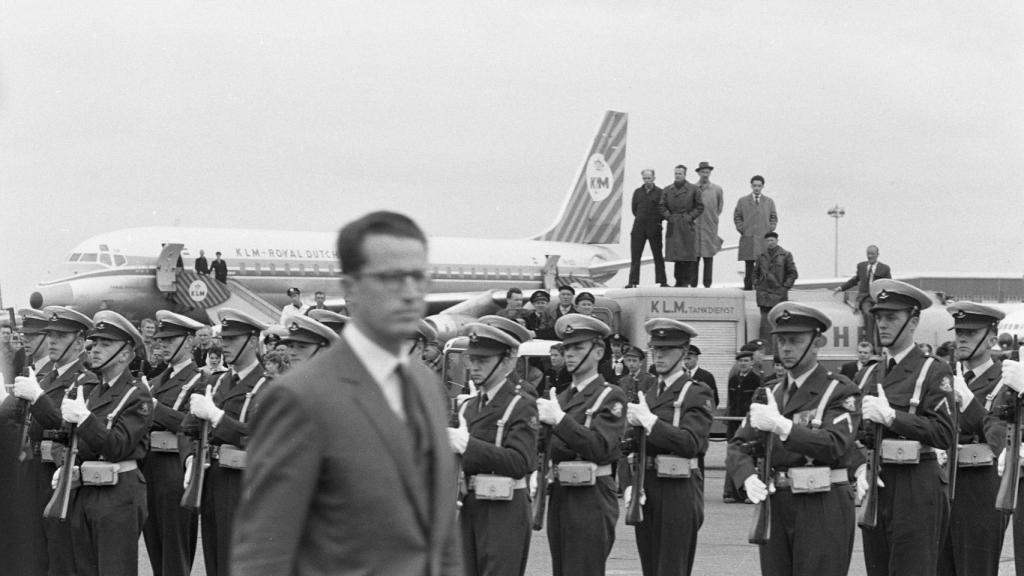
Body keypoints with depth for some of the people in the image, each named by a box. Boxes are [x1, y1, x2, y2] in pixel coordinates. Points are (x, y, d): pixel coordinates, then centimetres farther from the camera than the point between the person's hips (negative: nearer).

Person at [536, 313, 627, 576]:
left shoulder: (610, 396, -7)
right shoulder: (561, 397, 16)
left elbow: (602, 447, -20)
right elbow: (548, 446, 18)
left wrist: (559, 419, -24)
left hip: (592, 498, -7)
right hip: (559, 495, 7)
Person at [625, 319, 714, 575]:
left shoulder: (697, 394, -5)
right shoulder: (647, 395, 17)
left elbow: (690, 443, -18)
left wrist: (648, 420, -20)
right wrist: (629, 485, 1)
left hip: (679, 493, -6)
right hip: (645, 491, 6)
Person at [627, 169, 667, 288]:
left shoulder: (660, 193, 0)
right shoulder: (637, 192, 10)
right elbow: (634, 209, 15)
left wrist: (658, 220, -1)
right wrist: (641, 219, 9)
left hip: (654, 229, -3)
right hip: (639, 228, 3)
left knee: (658, 256, 2)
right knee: (635, 256, 0)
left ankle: (662, 281, 6)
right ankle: (633, 281, 2)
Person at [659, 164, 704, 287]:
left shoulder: (692, 189, 4)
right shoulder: (667, 190, 10)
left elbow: (700, 207, 6)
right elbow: (661, 206, 11)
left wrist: (691, 217, -5)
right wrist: (668, 216, -2)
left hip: (687, 225, -2)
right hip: (673, 226, 2)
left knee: (688, 253, -5)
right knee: (675, 253, -1)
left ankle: (686, 281, 0)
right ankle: (678, 280, 7)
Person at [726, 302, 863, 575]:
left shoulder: (841, 391, -4)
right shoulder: (769, 395, 15)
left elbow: (835, 445, -19)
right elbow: (738, 446, 9)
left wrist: (782, 425, -29)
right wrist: (749, 478, -13)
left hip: (823, 509, -5)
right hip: (775, 506, 5)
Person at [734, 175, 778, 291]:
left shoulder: (769, 202, 13)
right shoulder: (742, 201, 10)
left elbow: (774, 218, 16)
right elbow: (737, 217, 11)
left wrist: (770, 230, 3)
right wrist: (741, 229, 0)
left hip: (764, 239, 1)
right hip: (748, 239, -1)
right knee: (749, 266, -5)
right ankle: (748, 287, -3)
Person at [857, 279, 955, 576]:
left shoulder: (934, 372, -3)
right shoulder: (867, 375, 15)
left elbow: (944, 434, -13)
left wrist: (890, 416, -18)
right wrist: (860, 468, -6)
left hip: (916, 489, -6)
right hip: (874, 486, 6)